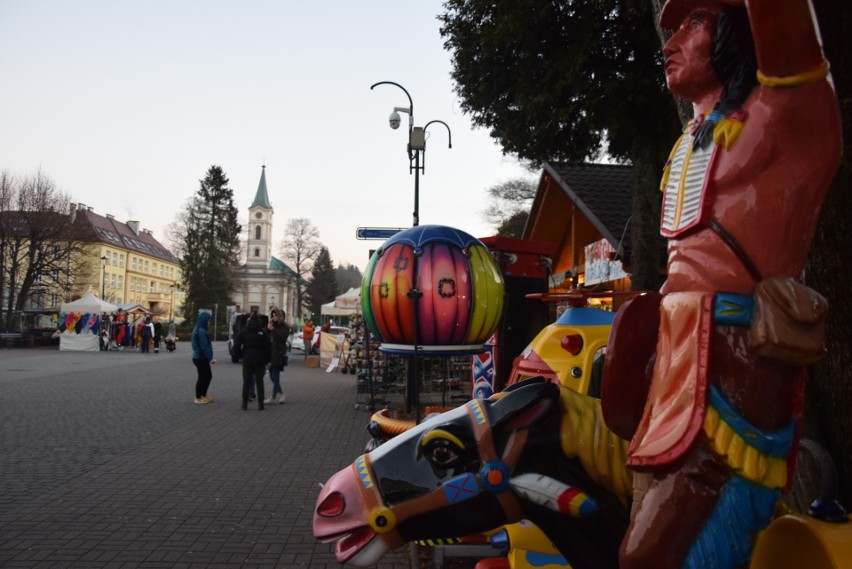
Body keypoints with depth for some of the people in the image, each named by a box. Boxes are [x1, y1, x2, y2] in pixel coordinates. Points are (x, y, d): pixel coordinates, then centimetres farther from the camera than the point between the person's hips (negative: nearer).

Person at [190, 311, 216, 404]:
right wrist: (210, 358, -14)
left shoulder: (198, 329, 12)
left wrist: (210, 357, 16)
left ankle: (203, 395, 25)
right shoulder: (201, 331, -20)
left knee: (208, 376, 17)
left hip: (199, 357, 10)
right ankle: (198, 398, 12)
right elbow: (204, 346, -21)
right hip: (201, 358, -10)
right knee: (202, 377, 1)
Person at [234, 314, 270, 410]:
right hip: (260, 361, 0)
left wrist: (242, 355, 8)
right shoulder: (263, 332, -4)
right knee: (259, 382, 7)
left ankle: (244, 403, 7)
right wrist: (267, 360, 3)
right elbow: (268, 348, -7)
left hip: (247, 361, 1)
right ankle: (260, 404, 6)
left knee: (246, 382, 8)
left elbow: (236, 347, -5)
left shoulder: (243, 332, 0)